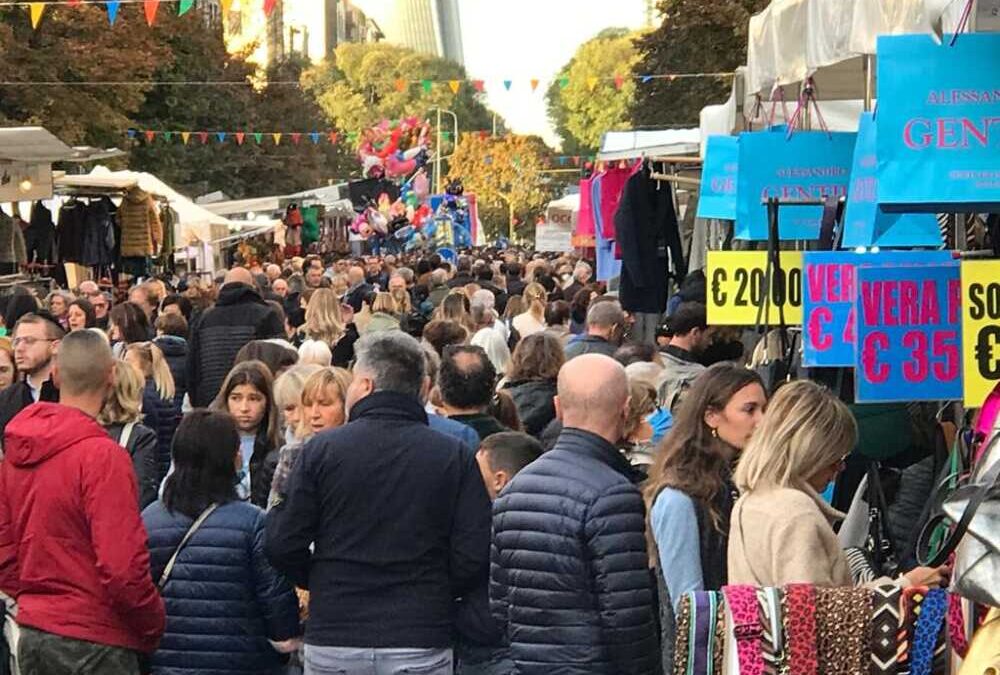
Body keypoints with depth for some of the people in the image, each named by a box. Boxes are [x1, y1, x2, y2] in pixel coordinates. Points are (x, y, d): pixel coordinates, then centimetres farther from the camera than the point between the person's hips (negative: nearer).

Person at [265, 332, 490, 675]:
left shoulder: (321, 449, -2)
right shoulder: (456, 456, -2)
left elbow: (284, 546, -3)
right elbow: (474, 558, -6)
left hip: (332, 645, 0)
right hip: (421, 646, 0)